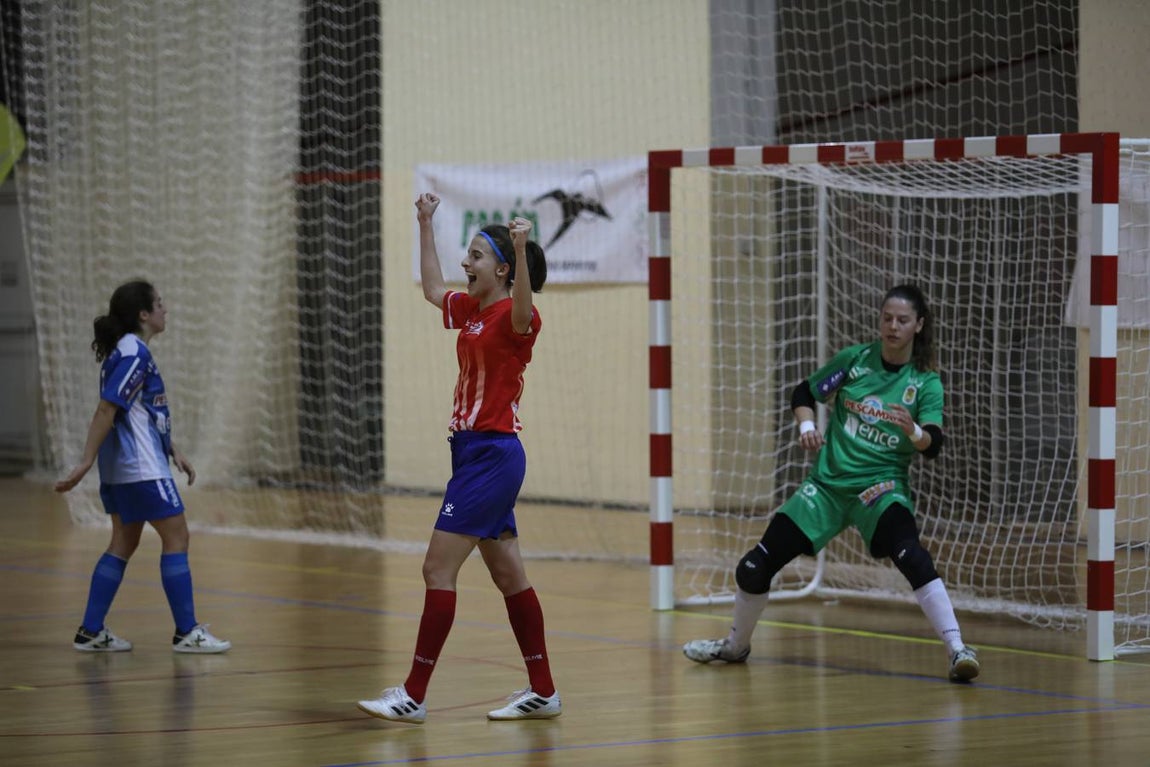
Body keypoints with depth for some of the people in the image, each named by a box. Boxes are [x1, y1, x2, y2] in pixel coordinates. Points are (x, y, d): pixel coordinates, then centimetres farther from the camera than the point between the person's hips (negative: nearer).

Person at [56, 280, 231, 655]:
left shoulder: (129, 351, 14)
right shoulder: (135, 354, -17)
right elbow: (106, 411, -21)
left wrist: (174, 451, 20)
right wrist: (86, 463, -22)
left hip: (121, 469, 10)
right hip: (141, 468, -10)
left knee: (124, 543, 12)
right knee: (176, 537, -3)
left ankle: (91, 632, 11)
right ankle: (187, 632, 0)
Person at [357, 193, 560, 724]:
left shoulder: (513, 317, -13)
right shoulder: (469, 310, 12)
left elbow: (523, 313, -38)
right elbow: (432, 288, 31)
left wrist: (520, 249, -53)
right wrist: (426, 226, 31)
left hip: (491, 455, -9)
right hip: (472, 452, 9)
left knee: (438, 569, -9)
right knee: (508, 576, 10)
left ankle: (414, 695, -7)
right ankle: (542, 691, 15)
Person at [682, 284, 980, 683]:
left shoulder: (926, 382, -6)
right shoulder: (855, 358, 0)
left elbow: (933, 445, -17)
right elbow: (805, 393, 11)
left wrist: (914, 431, -39)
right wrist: (806, 426, -9)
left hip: (881, 485, -3)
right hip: (828, 482, 3)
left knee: (911, 555, -34)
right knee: (755, 566, 3)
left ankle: (957, 650, -32)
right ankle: (736, 646, 30)